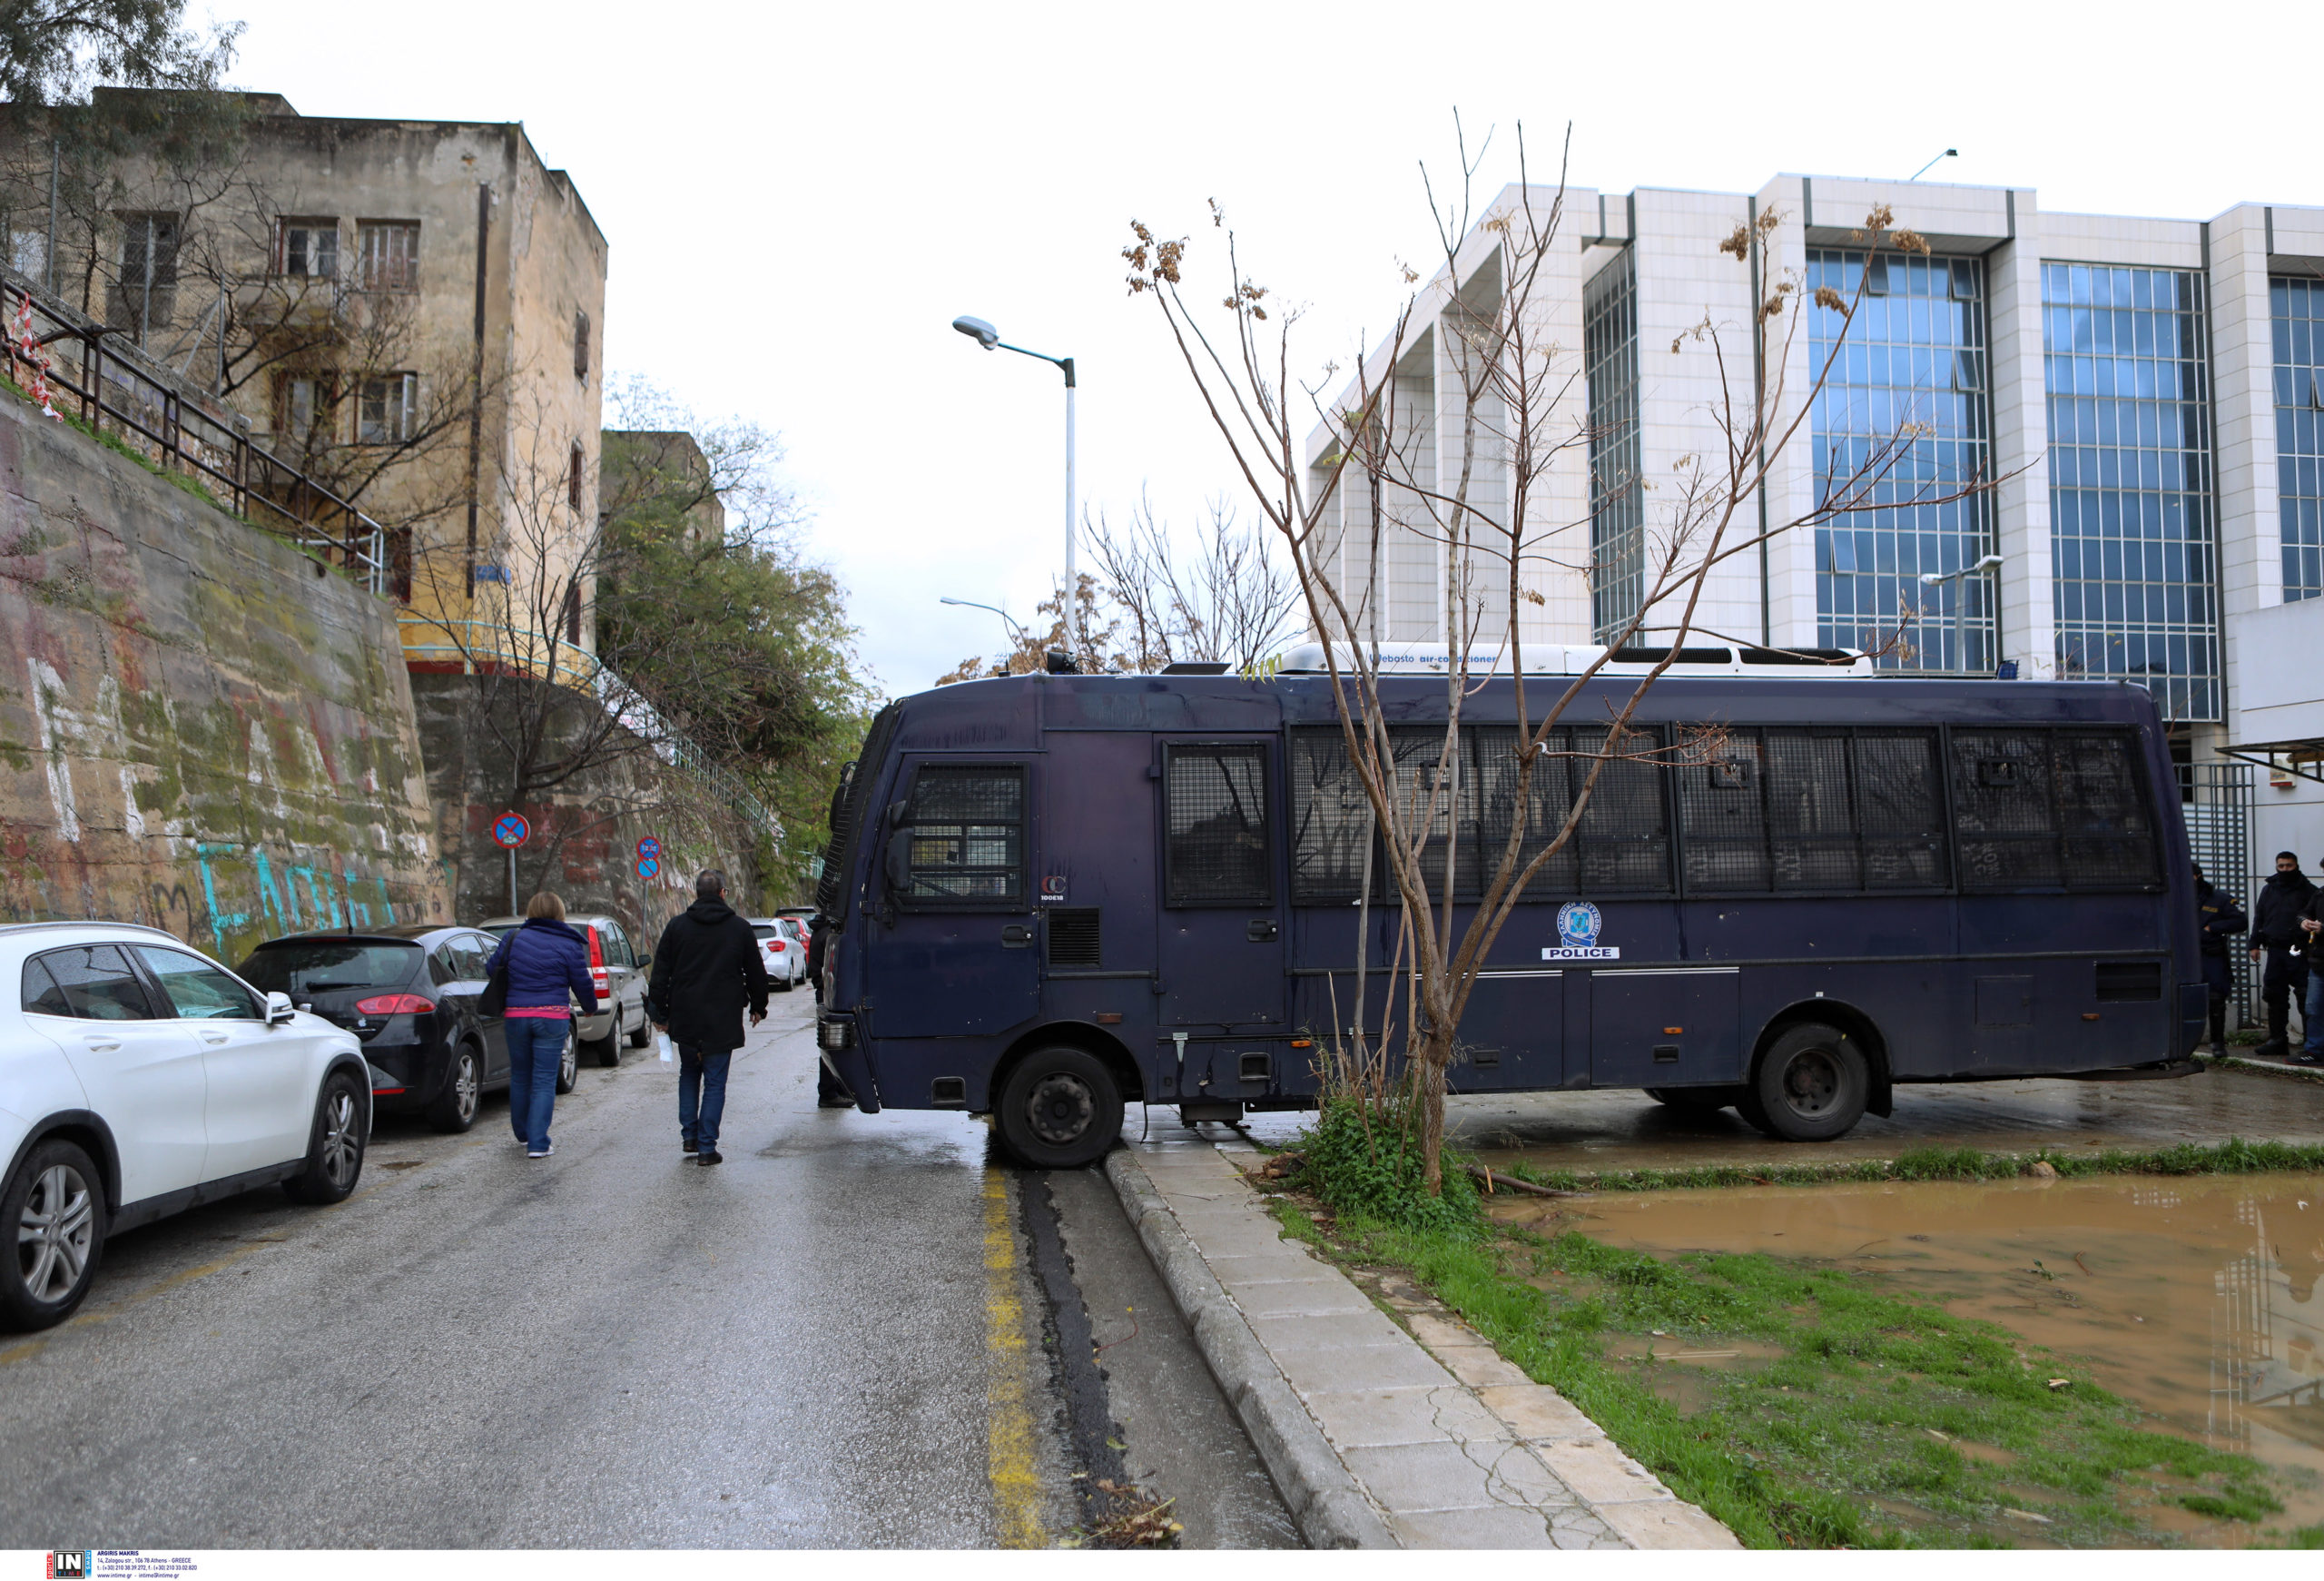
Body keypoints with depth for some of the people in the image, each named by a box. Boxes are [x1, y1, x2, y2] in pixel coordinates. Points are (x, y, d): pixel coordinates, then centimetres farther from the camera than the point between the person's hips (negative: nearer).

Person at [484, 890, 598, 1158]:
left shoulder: (513, 938, 2)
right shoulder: (570, 946, -3)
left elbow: (491, 969, 10)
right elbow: (583, 985, 2)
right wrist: (590, 1008, 22)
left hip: (516, 1016, 3)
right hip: (553, 1019, -3)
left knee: (520, 1077, 18)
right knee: (544, 1081, 0)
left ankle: (523, 1133, 34)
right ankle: (538, 1143, -5)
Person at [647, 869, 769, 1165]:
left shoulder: (677, 925, 2)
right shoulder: (740, 929, -1)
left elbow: (660, 972, 3)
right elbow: (756, 973, 7)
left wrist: (660, 1012, 10)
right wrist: (758, 1007, 21)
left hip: (685, 1018, 2)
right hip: (723, 1019, -2)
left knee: (688, 1074, 20)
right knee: (715, 1082, 2)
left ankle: (689, 1135, 17)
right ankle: (707, 1146, -1)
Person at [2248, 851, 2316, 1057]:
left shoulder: (2308, 890, 3)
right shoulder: (2268, 889, 16)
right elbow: (2258, 917, 18)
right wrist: (2254, 944, 11)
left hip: (2299, 953, -4)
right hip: (2275, 951, 4)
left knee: (2306, 998, -6)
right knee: (2275, 997, 6)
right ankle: (2278, 1040, 13)